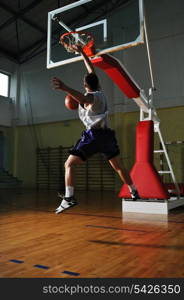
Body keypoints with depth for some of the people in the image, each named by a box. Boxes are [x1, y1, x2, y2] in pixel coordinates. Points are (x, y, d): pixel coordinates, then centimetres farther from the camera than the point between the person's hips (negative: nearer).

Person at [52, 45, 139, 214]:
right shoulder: (100, 92, 16)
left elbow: (84, 99, -32)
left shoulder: (90, 96, -3)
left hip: (93, 135, -7)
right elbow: (92, 71, 29)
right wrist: (81, 52, 37)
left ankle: (69, 198, -18)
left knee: (69, 165, -4)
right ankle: (134, 193, 30)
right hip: (107, 135, 7)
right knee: (118, 167, 22)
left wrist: (65, 88, -45)